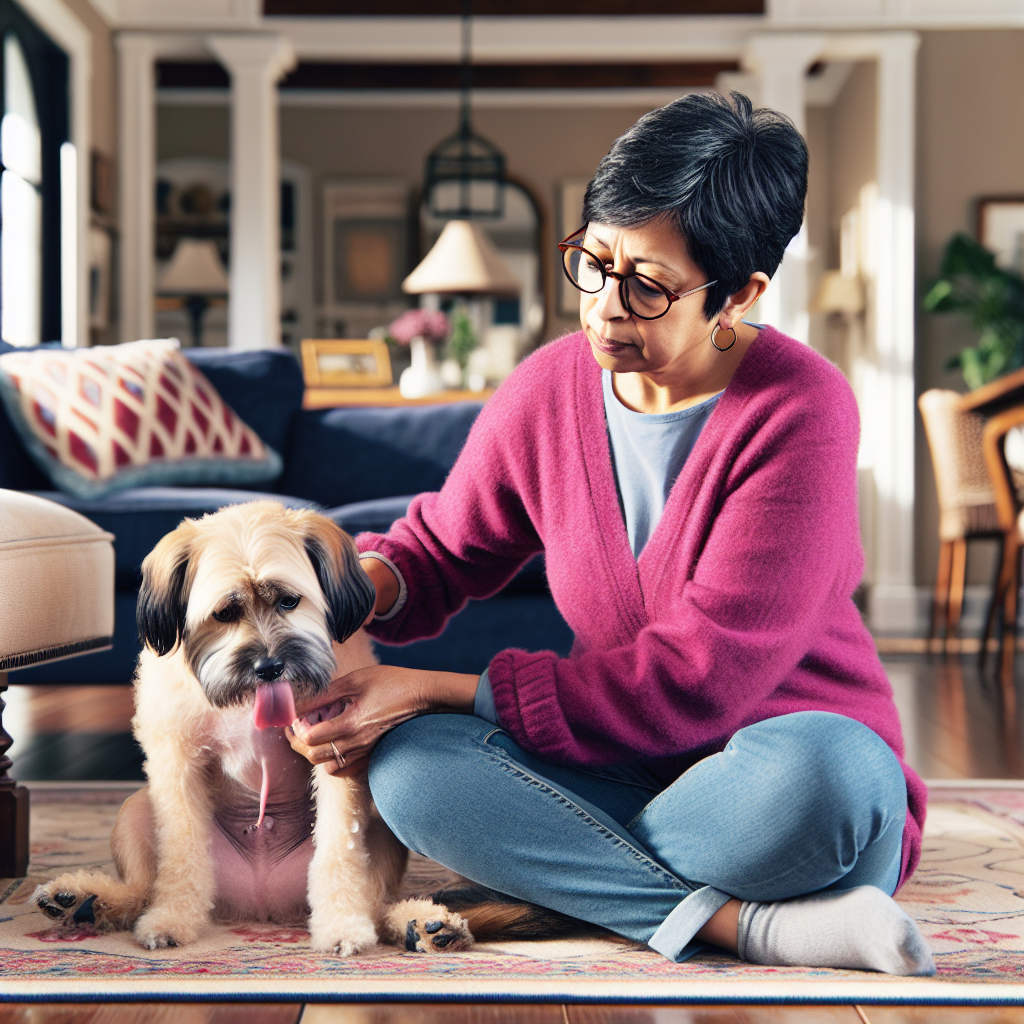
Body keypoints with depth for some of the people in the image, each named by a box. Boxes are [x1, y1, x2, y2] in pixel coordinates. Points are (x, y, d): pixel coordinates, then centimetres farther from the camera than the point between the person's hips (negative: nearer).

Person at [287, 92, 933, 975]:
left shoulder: (800, 409, -17)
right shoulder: (548, 390, -1)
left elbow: (698, 679, -21)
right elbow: (440, 553, 15)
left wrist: (434, 691, -20)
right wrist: (370, 579, -12)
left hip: (774, 771, -5)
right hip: (615, 774, 5)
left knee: (824, 768, -39)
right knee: (410, 764, -23)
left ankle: (561, 883, -19)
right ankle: (739, 922, -30)